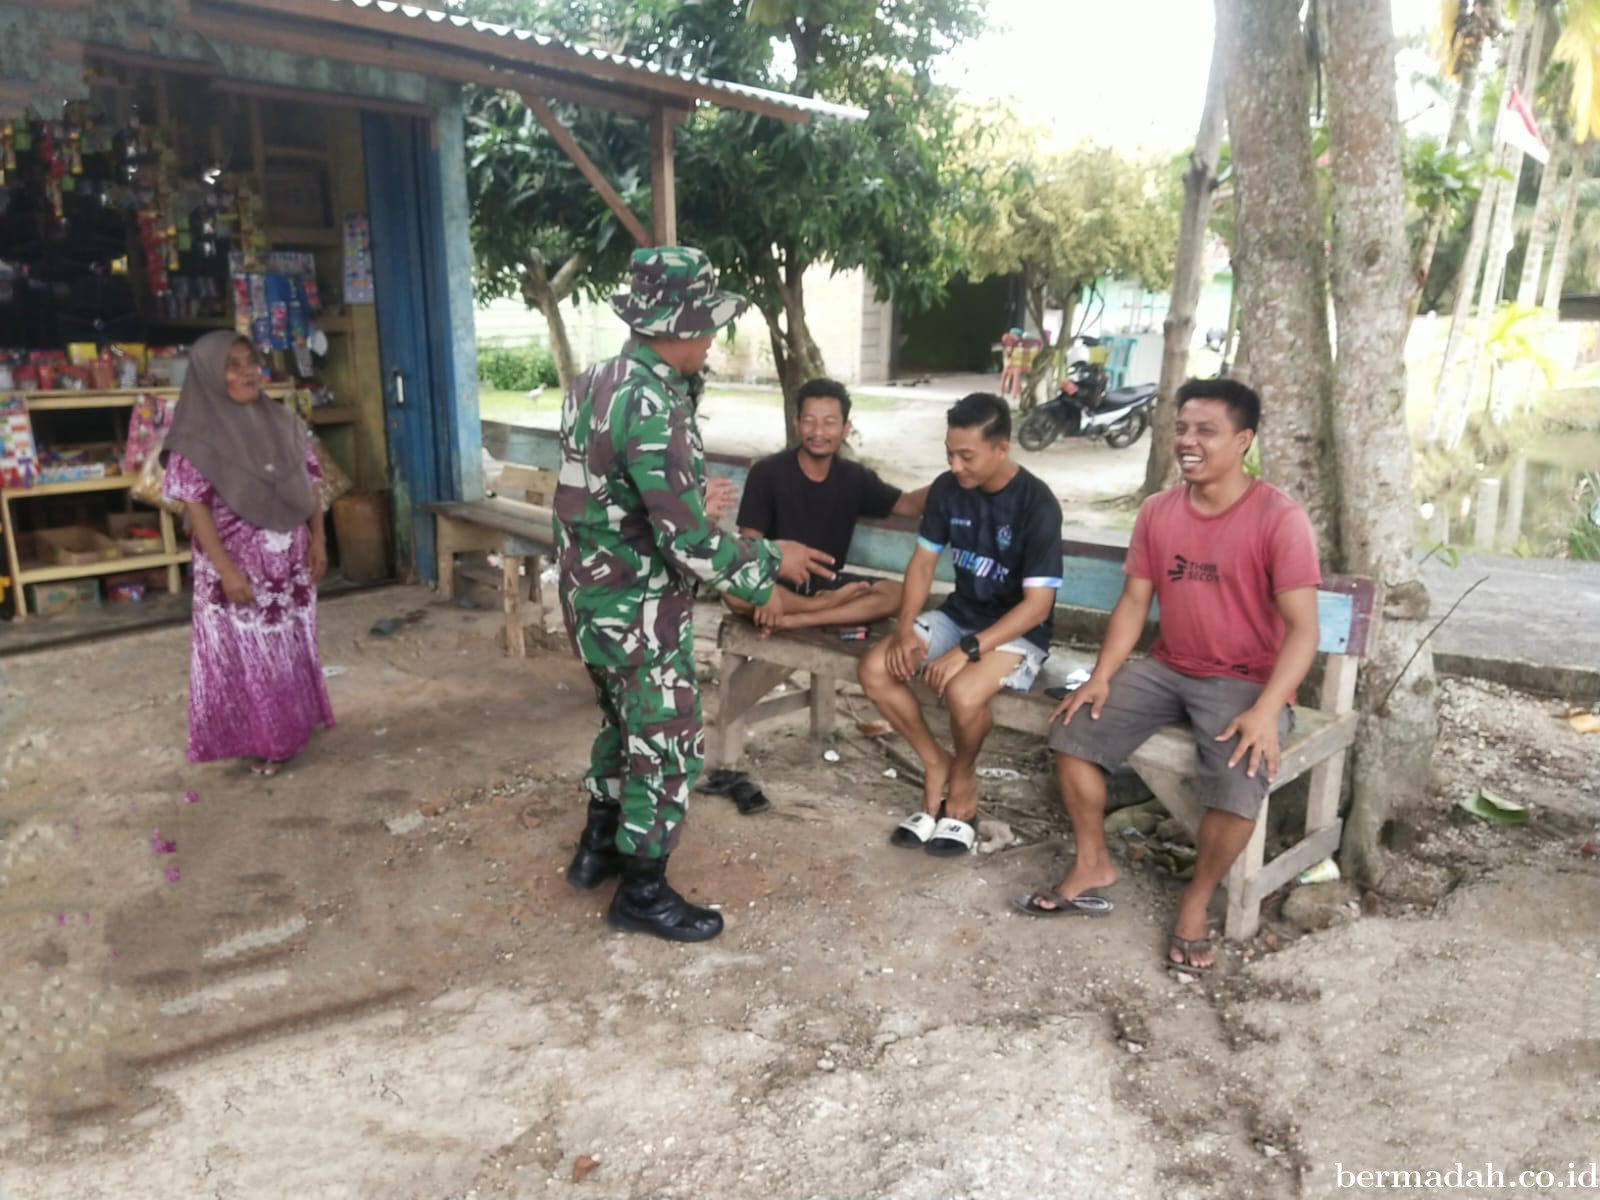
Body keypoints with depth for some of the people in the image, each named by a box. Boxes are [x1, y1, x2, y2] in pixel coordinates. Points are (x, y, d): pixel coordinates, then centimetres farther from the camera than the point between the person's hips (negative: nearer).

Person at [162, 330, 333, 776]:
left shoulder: (282, 422, 4)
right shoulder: (196, 437, -12)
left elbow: (309, 484, 8)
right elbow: (196, 506, -14)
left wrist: (318, 539, 1)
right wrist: (226, 568, -19)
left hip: (290, 560, 5)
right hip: (239, 564, -5)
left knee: (293, 646, 15)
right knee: (246, 652, 4)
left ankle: (294, 727, 31)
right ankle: (259, 740, 17)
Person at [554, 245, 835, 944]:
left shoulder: (595, 382, 4)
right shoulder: (653, 409, -26)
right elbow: (692, 546, -26)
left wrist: (692, 503, 6)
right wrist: (771, 561, -11)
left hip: (592, 596, 9)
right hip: (640, 610, -9)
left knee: (624, 721, 25)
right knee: (668, 745, 6)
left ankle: (598, 848, 41)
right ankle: (642, 892, 21)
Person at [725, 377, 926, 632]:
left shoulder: (855, 477, 1)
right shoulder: (767, 472, -12)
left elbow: (908, 504, 7)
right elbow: (750, 543, -16)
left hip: (826, 582, 4)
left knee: (896, 594, -20)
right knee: (735, 593, -37)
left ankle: (795, 620, -25)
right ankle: (829, 604, -19)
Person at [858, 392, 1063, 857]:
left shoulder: (1037, 505, -21)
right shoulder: (947, 489, -5)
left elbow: (1037, 604, -23)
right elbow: (923, 560, 4)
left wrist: (967, 650, -31)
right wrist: (905, 627, -14)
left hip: (1018, 631, -6)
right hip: (959, 614, 6)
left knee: (963, 692, -34)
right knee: (875, 669, -15)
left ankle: (963, 776, 0)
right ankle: (936, 764, 4)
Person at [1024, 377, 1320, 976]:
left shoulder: (1280, 518, -15)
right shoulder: (1158, 511, 2)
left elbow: (1302, 627, -18)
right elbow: (1134, 602, 5)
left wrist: (1265, 711, -30)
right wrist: (1101, 677, -8)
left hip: (1247, 682, -5)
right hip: (1166, 669, 5)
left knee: (1239, 785, -29)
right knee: (1072, 728, -9)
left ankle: (1197, 899, -1)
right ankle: (1092, 865, 9)